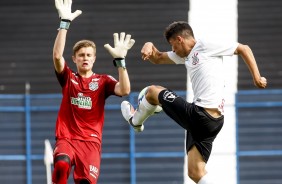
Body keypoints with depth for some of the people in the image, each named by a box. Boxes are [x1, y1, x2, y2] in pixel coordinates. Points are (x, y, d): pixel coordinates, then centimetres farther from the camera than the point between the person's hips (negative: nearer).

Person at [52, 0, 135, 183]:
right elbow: (57, 55, -10)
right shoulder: (68, 77, 8)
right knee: (61, 164, -34)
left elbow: (124, 90, -10)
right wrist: (65, 22, -18)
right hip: (66, 138, 0)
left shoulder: (103, 81, 9)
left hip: (91, 141, 0)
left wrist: (120, 60, -18)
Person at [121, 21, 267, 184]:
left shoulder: (206, 46, -2)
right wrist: (149, 46, 8)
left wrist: (257, 78, -2)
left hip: (199, 116, -9)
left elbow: (244, 49, 2)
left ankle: (136, 120, 41)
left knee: (153, 91, 14)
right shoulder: (186, 54, 21)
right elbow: (158, 58, 31)